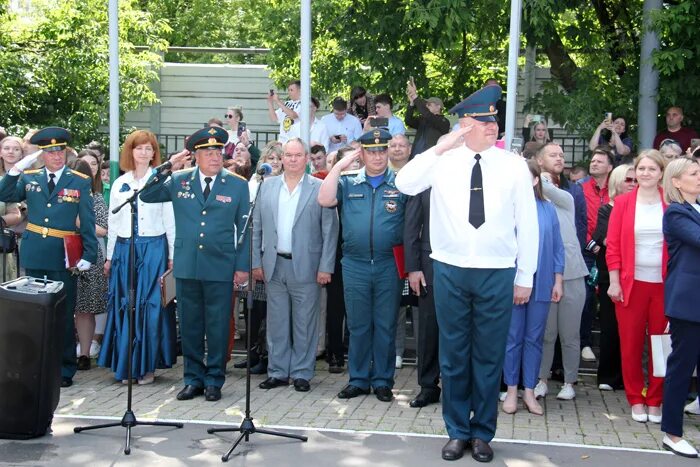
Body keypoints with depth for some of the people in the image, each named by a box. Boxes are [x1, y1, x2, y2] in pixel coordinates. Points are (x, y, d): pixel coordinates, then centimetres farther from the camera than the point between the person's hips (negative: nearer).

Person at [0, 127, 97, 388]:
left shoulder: (81, 182, 0)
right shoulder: (29, 178, 8)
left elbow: (87, 222, -3)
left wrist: (89, 255, -11)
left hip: (64, 258, -3)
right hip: (34, 256, 3)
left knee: (63, 315, 4)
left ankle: (65, 369, 15)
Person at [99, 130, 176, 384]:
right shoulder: (119, 184, 10)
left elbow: (170, 221, 0)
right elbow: (113, 223, 14)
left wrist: (172, 256, -2)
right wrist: (110, 256, 12)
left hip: (153, 250, -3)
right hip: (124, 249, 3)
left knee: (151, 307, -1)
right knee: (124, 306, 5)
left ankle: (147, 366, 8)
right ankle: (125, 365, 14)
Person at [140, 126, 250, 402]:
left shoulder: (238, 185, 2)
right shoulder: (179, 181, 6)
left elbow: (244, 228, 3)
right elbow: (146, 196, 5)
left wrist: (243, 266, -3)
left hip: (220, 268, -2)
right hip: (186, 267, 2)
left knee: (218, 327, 4)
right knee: (190, 325, 9)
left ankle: (214, 381, 16)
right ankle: (193, 379, 21)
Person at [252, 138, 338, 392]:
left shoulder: (320, 188, -1)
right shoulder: (267, 186, 9)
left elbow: (330, 230, -4)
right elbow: (257, 227, 11)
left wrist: (325, 267, -9)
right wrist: (257, 262, 5)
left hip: (305, 266, -3)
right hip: (274, 266, 3)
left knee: (304, 323, 3)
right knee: (276, 322, 9)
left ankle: (301, 373, 14)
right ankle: (277, 372, 20)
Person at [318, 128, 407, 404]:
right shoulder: (348, 183, 8)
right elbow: (324, 200, -7)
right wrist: (339, 166, -7)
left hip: (389, 265, -1)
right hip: (355, 265, 2)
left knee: (386, 326, 5)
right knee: (358, 326, 9)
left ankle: (383, 381, 16)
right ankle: (358, 380, 19)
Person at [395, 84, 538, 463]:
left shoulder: (514, 165, 0)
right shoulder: (443, 160, 1)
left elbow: (527, 224, 2)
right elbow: (405, 184, -15)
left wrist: (525, 276, 2)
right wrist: (439, 148, -19)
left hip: (497, 273, 0)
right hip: (450, 271, 1)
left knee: (489, 356, 8)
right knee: (453, 354, 10)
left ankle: (482, 433, 24)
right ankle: (457, 431, 24)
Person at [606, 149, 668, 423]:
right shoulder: (623, 203, 2)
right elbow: (613, 245, 1)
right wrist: (614, 282, -4)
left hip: (664, 284, 0)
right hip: (631, 283, 0)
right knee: (631, 344, 5)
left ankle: (655, 401, 18)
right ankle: (636, 400, 18)